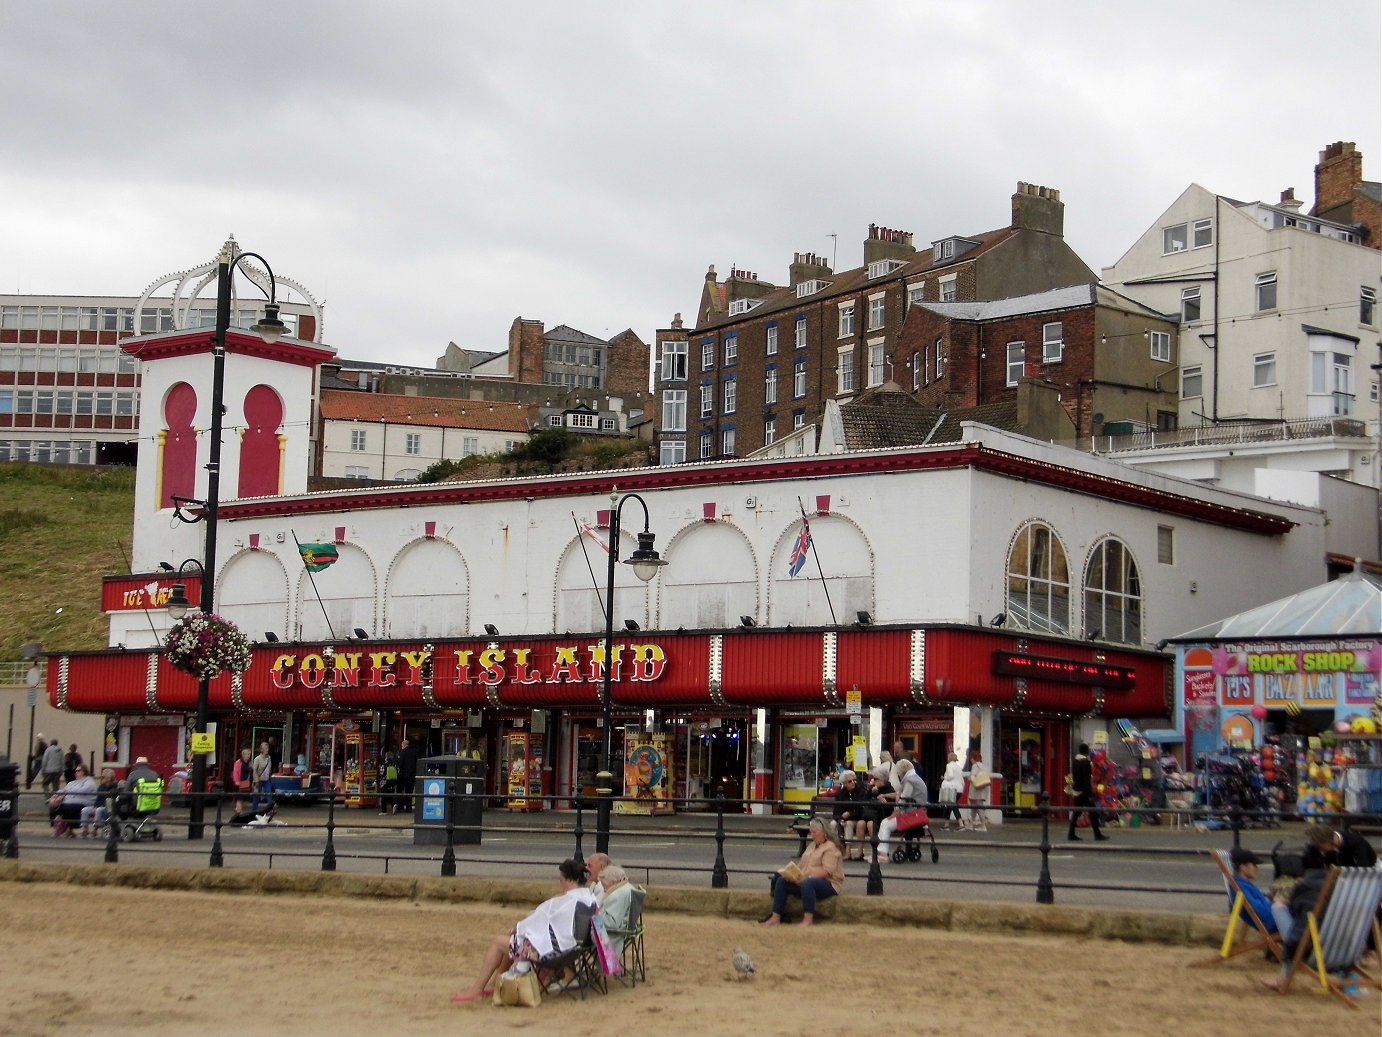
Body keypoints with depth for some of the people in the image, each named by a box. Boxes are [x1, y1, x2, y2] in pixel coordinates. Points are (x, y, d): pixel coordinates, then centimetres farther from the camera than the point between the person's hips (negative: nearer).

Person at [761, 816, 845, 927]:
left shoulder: (830, 848, -7)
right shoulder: (812, 845, 21)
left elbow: (827, 871, -19)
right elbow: (802, 865, 17)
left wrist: (807, 877, -29)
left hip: (829, 884, -9)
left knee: (807, 883, -41)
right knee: (781, 881, -9)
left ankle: (808, 920, -41)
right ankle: (775, 918, -15)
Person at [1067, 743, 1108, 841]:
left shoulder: (1075, 761, 10)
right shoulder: (1086, 762, -16)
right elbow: (1087, 780, -19)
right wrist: (1090, 794, -19)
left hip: (1077, 791, 8)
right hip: (1084, 791, -8)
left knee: (1076, 812, 8)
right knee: (1092, 812, -1)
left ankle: (1071, 834, 4)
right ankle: (1097, 834, 2)